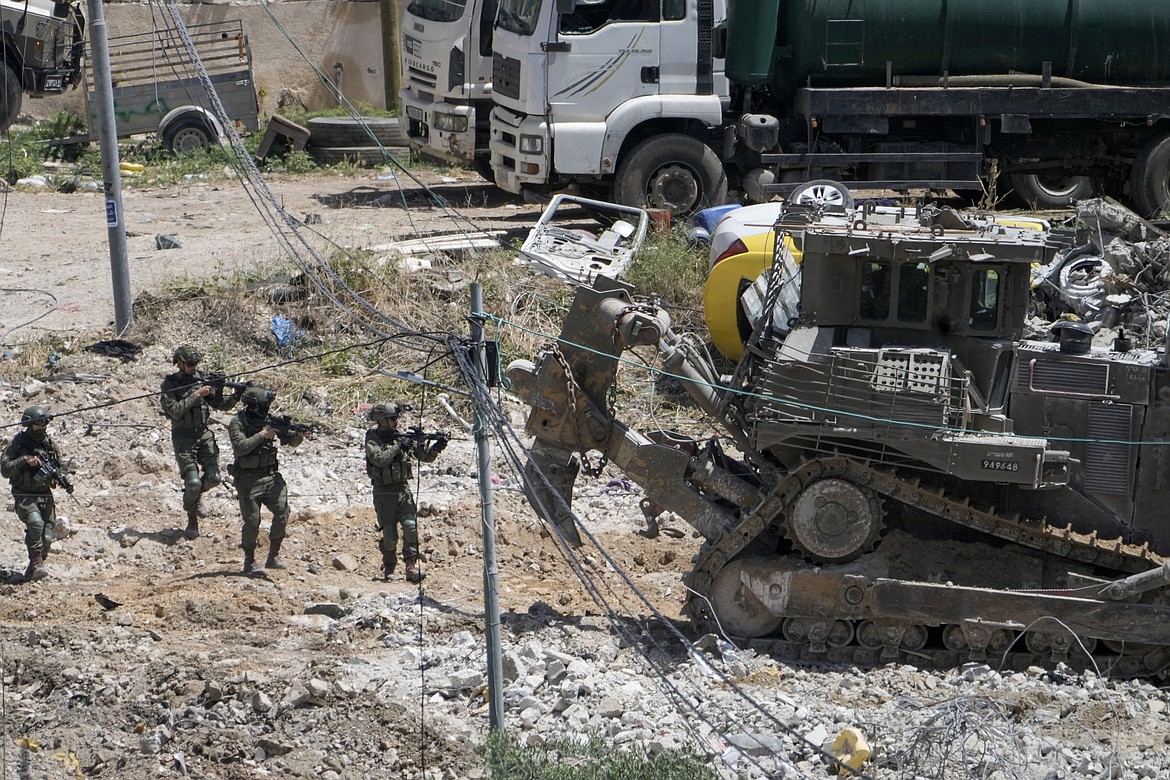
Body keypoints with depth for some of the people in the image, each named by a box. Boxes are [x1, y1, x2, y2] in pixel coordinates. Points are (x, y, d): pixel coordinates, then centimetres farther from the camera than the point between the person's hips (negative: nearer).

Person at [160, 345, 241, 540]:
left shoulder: (202, 380, 5)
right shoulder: (170, 384, -6)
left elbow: (221, 404, 6)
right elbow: (174, 411, -18)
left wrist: (236, 396, -13)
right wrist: (196, 395, -22)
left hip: (204, 434, 4)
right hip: (183, 437, -4)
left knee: (213, 477, -9)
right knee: (193, 482, -12)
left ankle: (196, 494, 24)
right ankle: (192, 520, 8)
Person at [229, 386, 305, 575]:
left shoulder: (270, 420, 7)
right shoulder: (238, 423, -9)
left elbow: (289, 440, 8)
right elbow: (240, 447, -22)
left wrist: (298, 435, -14)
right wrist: (262, 435, -23)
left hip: (271, 476, 5)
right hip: (248, 480, -5)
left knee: (282, 512, -7)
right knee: (252, 521, -2)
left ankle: (273, 557, 5)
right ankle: (250, 562, 12)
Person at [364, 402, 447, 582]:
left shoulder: (402, 437, 7)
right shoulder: (373, 439, -6)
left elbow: (424, 456, 6)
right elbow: (379, 459, -24)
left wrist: (436, 447, -13)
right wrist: (399, 447, -22)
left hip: (403, 489, 3)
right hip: (384, 494, -3)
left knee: (411, 525, -16)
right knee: (390, 535, -1)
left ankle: (412, 568, -16)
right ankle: (388, 569, 20)